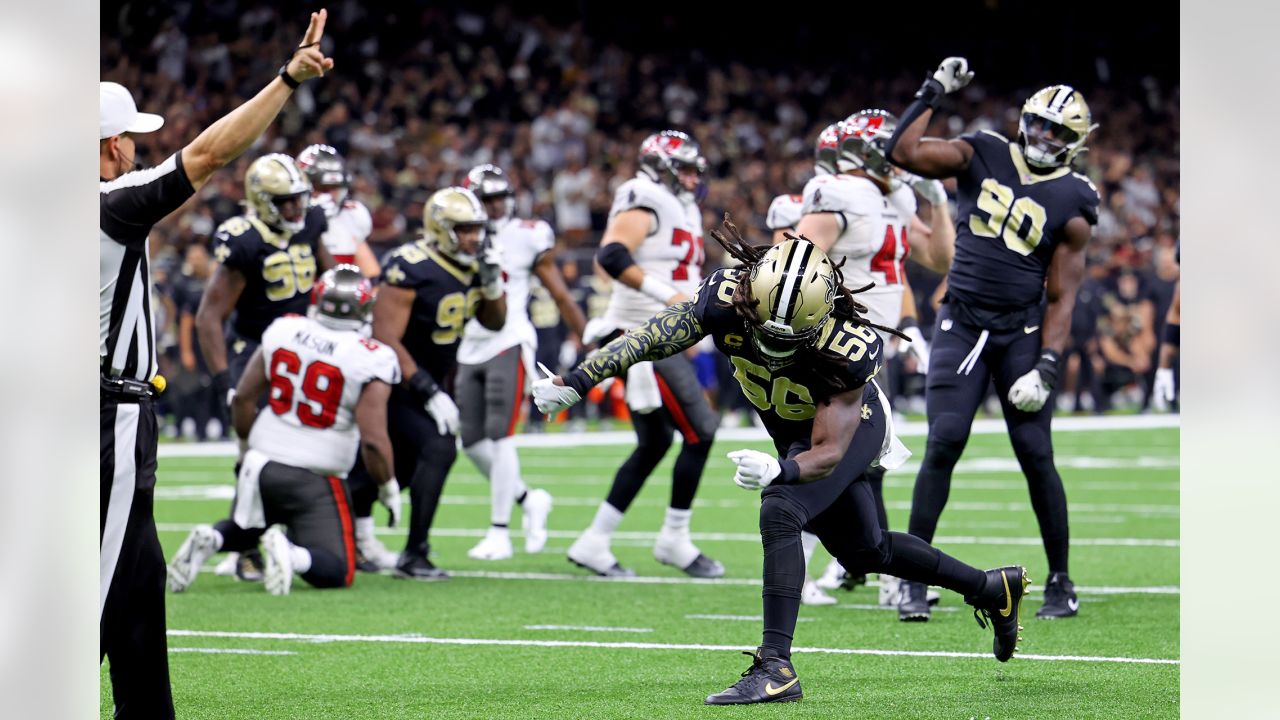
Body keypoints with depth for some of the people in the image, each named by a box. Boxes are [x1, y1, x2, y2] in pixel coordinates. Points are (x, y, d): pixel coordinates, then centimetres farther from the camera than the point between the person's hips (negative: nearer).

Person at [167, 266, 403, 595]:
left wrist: (248, 447, 24)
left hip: (262, 460, 5)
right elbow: (373, 441, -16)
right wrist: (388, 488, 1)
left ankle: (209, 539, -5)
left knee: (242, 532, 30)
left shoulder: (282, 331, 1)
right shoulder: (371, 360, -12)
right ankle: (288, 553, -30)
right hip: (314, 481, -5)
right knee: (336, 572, 0)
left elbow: (243, 398, 6)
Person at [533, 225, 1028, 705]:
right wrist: (574, 383, -38)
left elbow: (829, 452, -39)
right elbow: (652, 338, -31)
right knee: (862, 550, 21)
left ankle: (776, 667, -30)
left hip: (849, 426, -6)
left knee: (779, 512, -30)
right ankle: (993, 588, 40)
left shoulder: (848, 348, -41)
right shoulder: (726, 298, -33)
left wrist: (780, 471, -58)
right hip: (790, 427, 6)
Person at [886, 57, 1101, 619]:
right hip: (961, 325, 1)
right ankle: (914, 579, -5)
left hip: (1022, 330, -1)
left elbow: (1061, 297, -4)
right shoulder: (982, 156, 2)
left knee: (1036, 455, -3)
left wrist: (1046, 367, -12)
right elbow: (903, 153, -6)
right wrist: (934, 93, -6)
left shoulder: (1071, 204, -3)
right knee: (943, 445, -10)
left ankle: (1061, 582, 13)